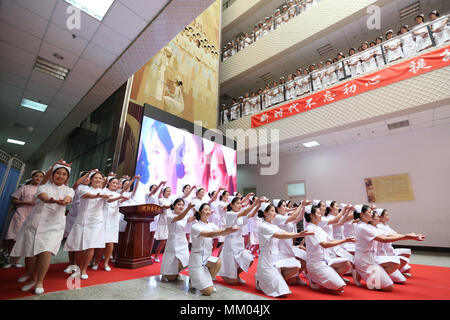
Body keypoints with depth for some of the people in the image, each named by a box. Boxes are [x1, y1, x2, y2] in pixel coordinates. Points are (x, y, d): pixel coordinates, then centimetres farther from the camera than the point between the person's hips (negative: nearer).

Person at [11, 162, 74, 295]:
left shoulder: (68, 190, 7)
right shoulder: (43, 186, 5)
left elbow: (68, 199, -15)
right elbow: (44, 197, -17)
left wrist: (64, 201, -41)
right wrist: (52, 200, -41)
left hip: (54, 225, -1)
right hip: (35, 222, 1)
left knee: (46, 252, -13)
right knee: (32, 253, 4)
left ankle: (40, 282, 7)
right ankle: (32, 280, 28)